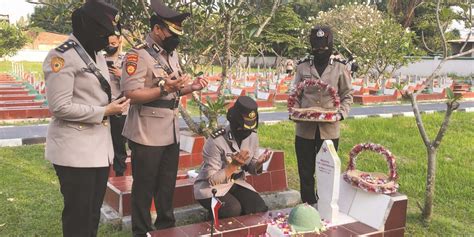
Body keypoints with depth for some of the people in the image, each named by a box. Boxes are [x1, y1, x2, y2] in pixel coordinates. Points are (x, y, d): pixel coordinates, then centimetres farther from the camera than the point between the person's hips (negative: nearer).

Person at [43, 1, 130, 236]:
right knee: (78, 216, 3)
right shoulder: (61, 56, -14)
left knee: (94, 212, 18)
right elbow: (60, 107, -20)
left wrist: (114, 104, 3)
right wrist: (104, 111, -15)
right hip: (75, 150, -8)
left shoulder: (97, 55, 14)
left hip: (100, 146, 9)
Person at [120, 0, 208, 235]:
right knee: (144, 187, 7)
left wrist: (190, 87, 1)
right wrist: (165, 88, -29)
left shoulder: (172, 53, 11)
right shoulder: (138, 55, -15)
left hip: (171, 132, 8)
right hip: (147, 135, -8)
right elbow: (131, 94, -23)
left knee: (167, 184, 19)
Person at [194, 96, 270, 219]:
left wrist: (258, 163, -19)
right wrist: (234, 165, -35)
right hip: (211, 187, -5)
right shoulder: (216, 141, -25)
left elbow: (251, 168, 5)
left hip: (236, 183, 6)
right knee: (233, 210, -30)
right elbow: (212, 179, -22)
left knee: (260, 209, -16)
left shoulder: (253, 136, -6)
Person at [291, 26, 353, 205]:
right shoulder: (302, 68, 7)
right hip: (304, 128, 1)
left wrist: (341, 113, -12)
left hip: (329, 129, -1)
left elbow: (347, 96, 5)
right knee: (306, 171, 8)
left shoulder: (340, 69, 3)